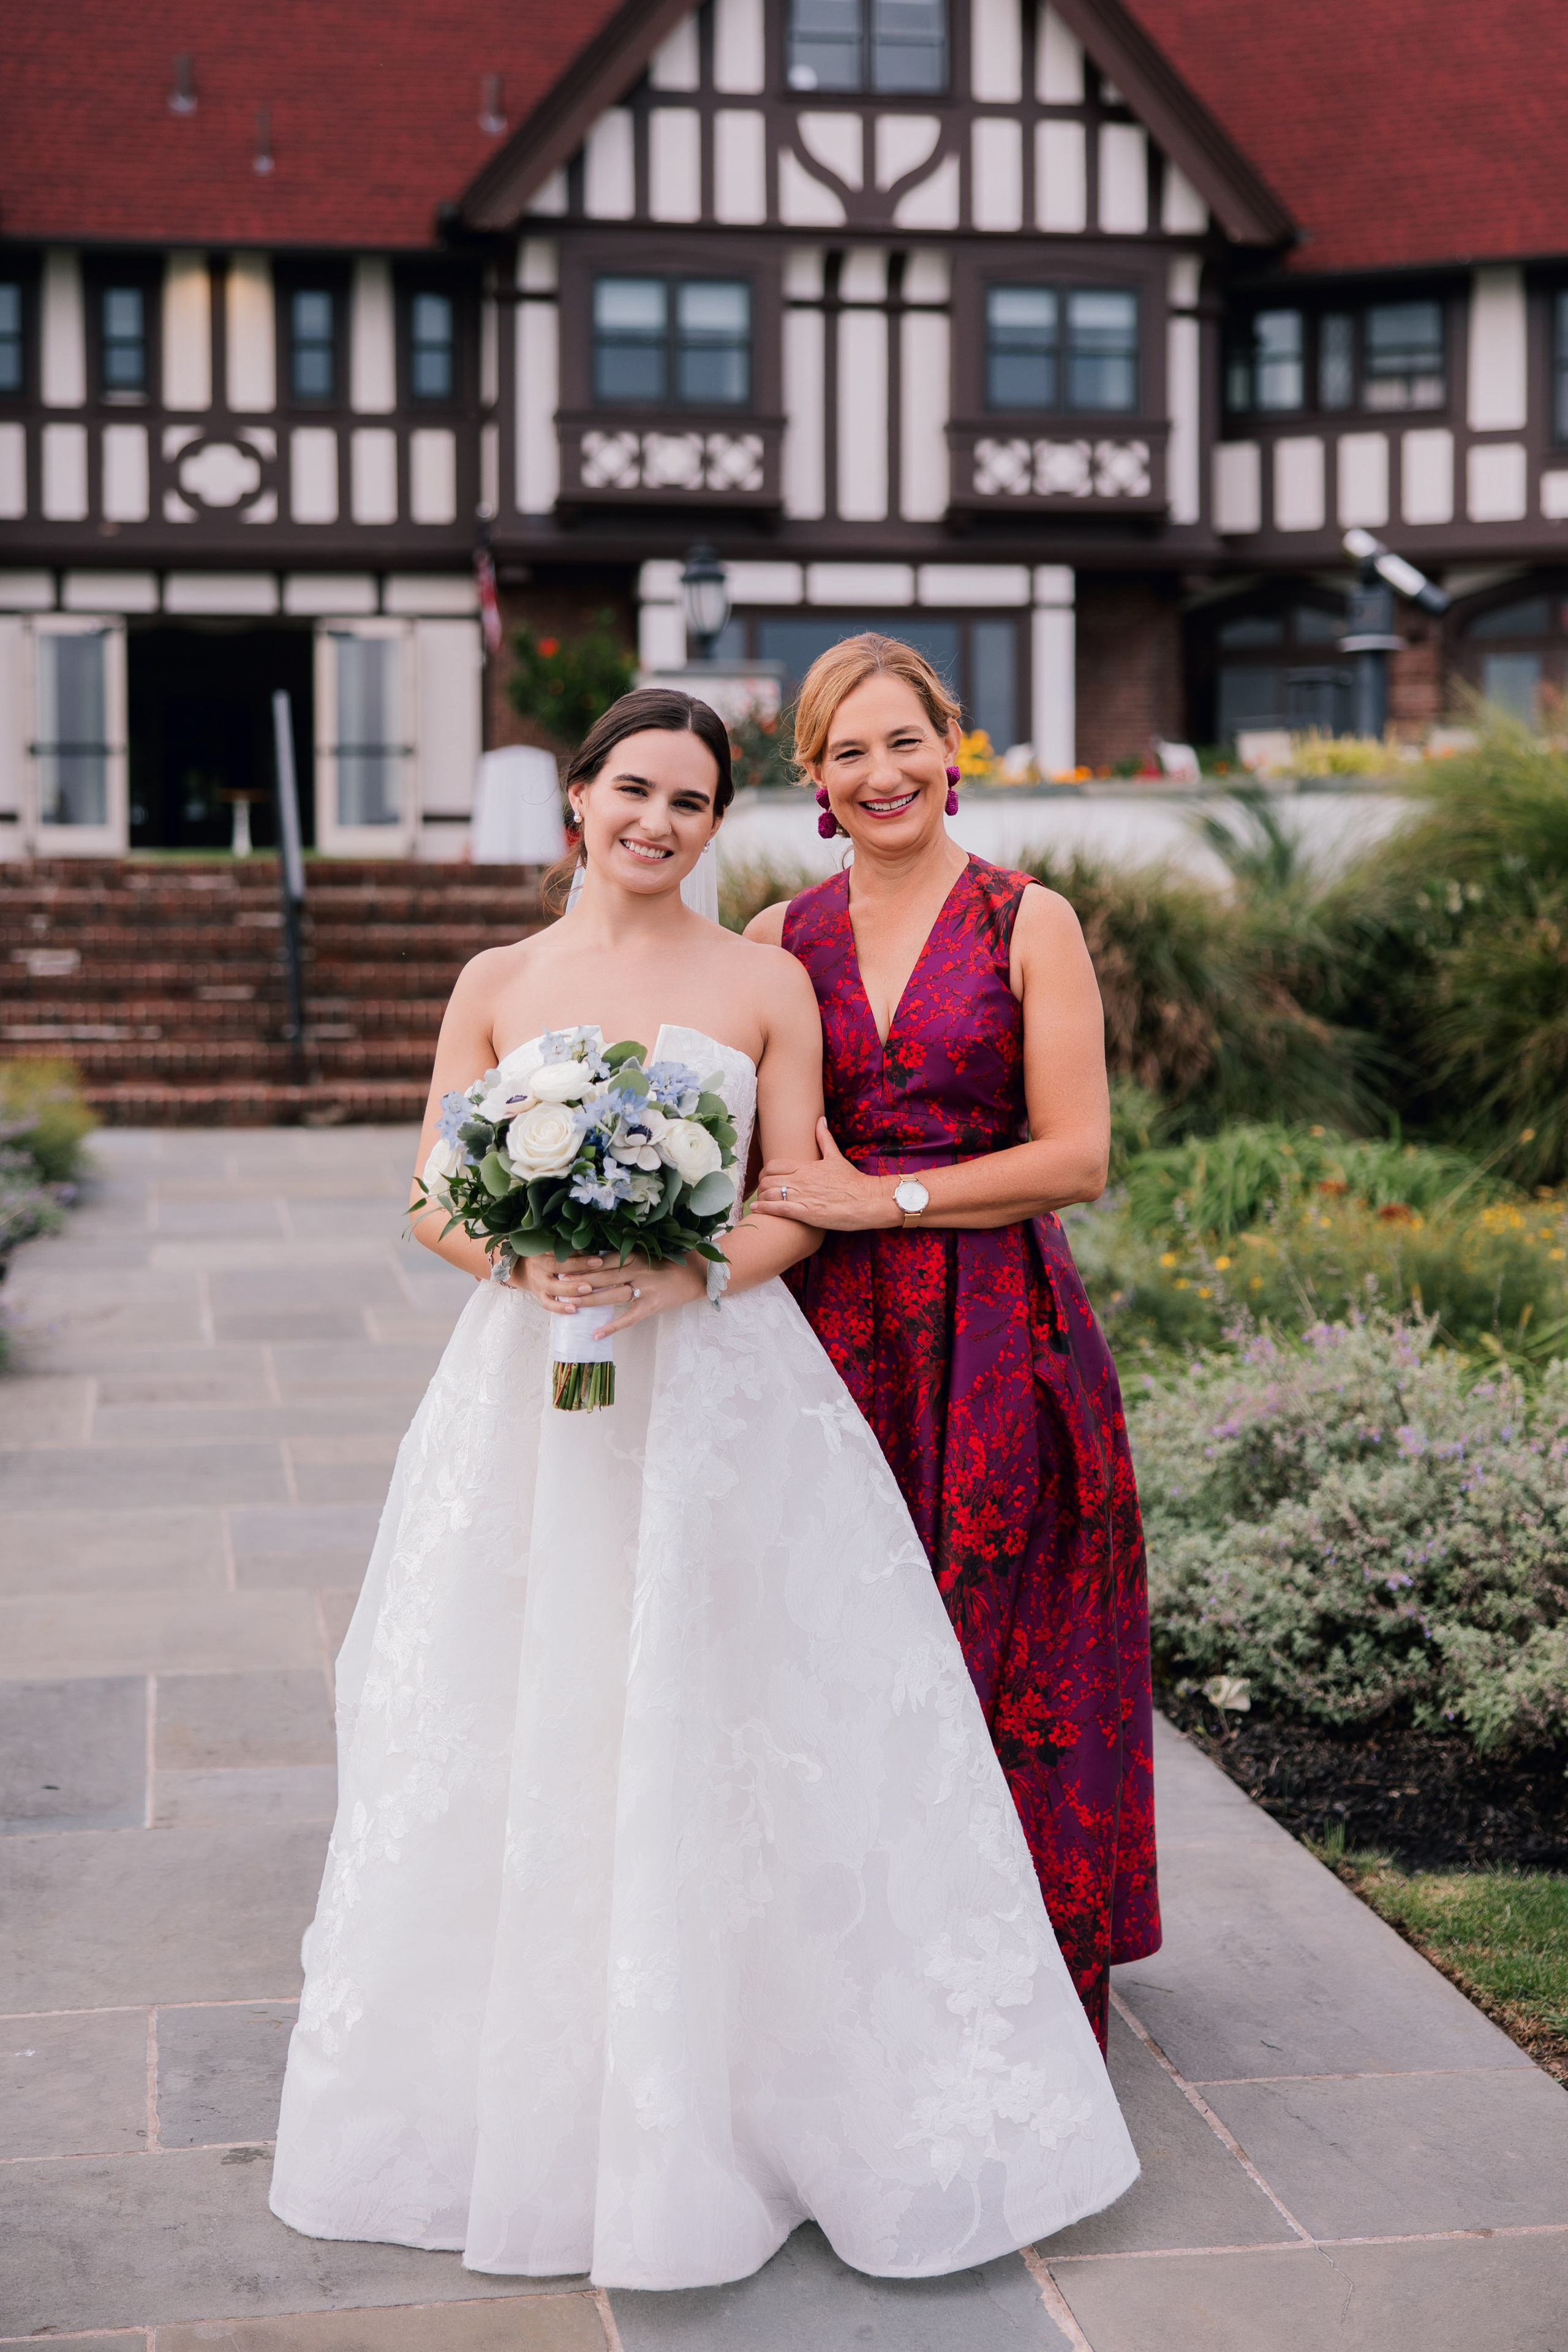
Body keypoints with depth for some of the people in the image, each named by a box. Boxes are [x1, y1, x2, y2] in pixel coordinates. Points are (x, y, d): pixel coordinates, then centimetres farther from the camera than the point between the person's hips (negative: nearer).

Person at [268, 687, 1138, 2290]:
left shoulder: (767, 985, 4)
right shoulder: (500, 986, 7)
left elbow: (796, 1206, 1)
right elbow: (438, 1200, 6)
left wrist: (688, 1274, -18)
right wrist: (527, 1259, -15)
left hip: (719, 1392, -1)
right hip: (529, 1392, 1)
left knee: (716, 1730, -1)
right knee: (524, 1734, 4)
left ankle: (740, 2089, 15)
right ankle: (524, 2094, 21)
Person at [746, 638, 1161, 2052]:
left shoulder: (1030, 924, -1)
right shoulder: (781, 940, 9)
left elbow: (1077, 1156, -7)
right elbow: (756, 1158, 16)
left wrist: (879, 1198, -11)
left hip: (1000, 1340, -3)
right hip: (835, 1338, 3)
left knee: (1000, 1654, 0)